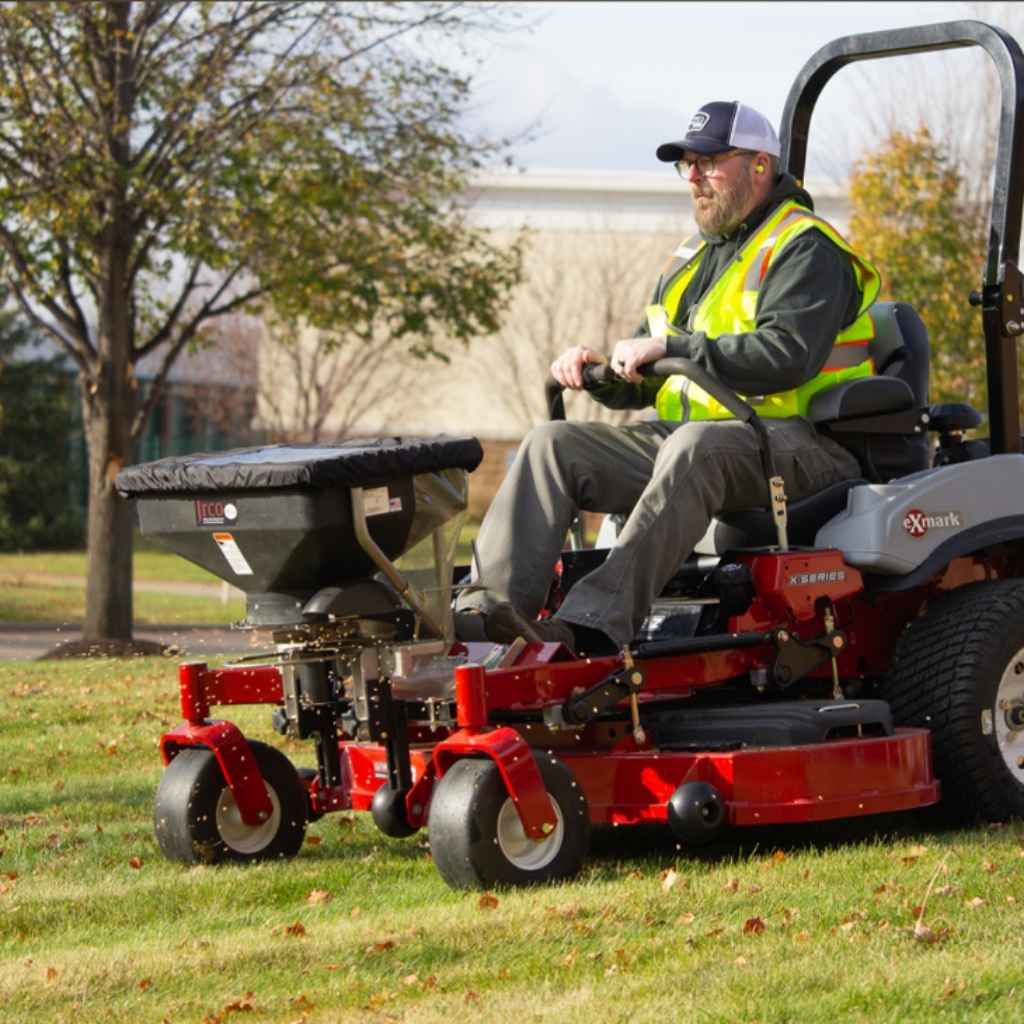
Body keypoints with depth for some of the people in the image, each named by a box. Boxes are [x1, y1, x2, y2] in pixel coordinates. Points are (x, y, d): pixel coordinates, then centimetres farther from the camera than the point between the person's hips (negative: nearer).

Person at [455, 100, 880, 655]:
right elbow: (645, 381, 25)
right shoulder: (694, 257, 24)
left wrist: (671, 348, -21)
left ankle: (596, 623, -51)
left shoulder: (805, 250, -3)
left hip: (794, 443, -8)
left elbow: (786, 355, -21)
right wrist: (598, 371, 1)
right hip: (682, 434, 8)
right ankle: (492, 606, -27)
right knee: (552, 443, -9)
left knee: (694, 446, -40)